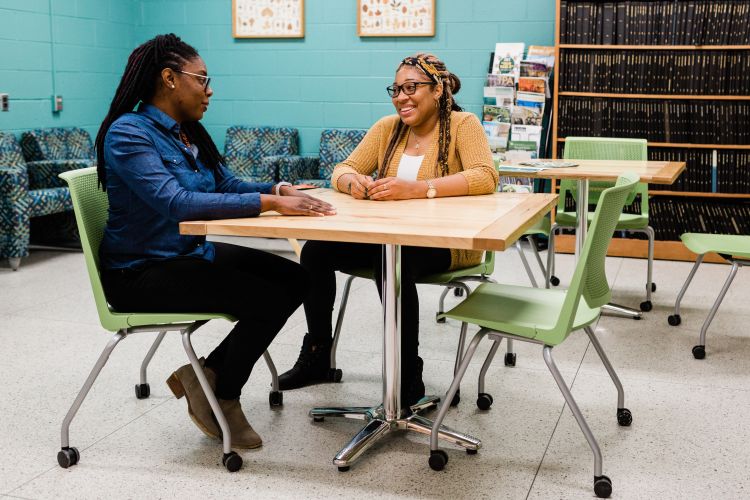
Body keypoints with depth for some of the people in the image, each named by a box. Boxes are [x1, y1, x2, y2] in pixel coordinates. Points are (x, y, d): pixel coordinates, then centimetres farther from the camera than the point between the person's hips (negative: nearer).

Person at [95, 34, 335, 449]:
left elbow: (227, 184, 11)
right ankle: (222, 397, 6)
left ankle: (208, 373, 9)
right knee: (270, 300, -19)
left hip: (191, 252, 9)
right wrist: (269, 203, -37)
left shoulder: (188, 131, 7)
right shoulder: (128, 133, -20)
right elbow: (174, 202, -33)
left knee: (295, 280, 0)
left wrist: (279, 189, -9)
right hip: (143, 271, -9)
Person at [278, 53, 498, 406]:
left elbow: (486, 178, -22)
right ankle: (317, 356, 4)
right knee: (316, 250, -14)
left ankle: (409, 380, -20)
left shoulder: (463, 125, -6)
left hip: (449, 242, -5)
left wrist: (419, 188, -33)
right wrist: (353, 181, -20)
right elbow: (342, 170, 7)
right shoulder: (387, 128, 10)